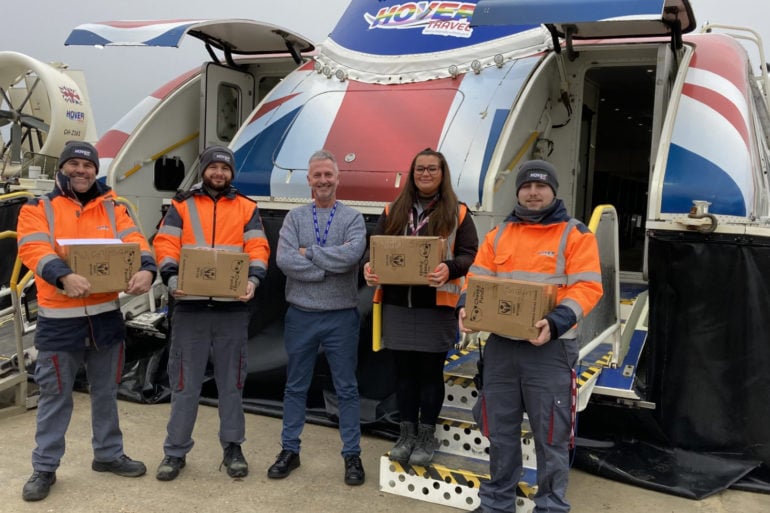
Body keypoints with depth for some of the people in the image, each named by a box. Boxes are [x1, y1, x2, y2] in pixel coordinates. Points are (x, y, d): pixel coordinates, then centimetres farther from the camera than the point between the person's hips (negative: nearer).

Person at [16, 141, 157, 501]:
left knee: (106, 392, 16)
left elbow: (135, 241, -8)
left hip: (106, 315, 3)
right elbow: (34, 251, -18)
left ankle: (108, 455, 33)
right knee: (55, 396, 7)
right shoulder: (37, 209, -2)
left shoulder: (112, 208, 7)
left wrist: (146, 269, -30)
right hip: (58, 320, -3)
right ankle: (44, 468, 21)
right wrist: (64, 276, -38)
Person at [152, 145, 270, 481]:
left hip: (232, 307, 1)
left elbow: (258, 248, 0)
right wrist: (171, 278, -19)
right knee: (185, 382, 6)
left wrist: (253, 279, -18)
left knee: (231, 380, 10)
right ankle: (175, 451, 19)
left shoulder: (246, 208, 10)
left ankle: (232, 448, 23)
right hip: (190, 306, 0)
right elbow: (165, 244, -1)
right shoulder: (181, 205, 8)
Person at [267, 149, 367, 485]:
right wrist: (330, 266, -15)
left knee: (347, 388, 9)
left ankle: (352, 455, 20)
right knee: (296, 387, 13)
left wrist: (308, 252, -13)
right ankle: (289, 450, 27)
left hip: (341, 316, -1)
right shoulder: (295, 217, 3)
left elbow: (352, 255, -20)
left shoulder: (352, 218, 0)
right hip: (301, 315, 2)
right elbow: (283, 260, -12)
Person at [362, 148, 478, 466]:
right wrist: (369, 265, -13)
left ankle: (426, 437, 20)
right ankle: (407, 434, 24)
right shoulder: (393, 211, 12)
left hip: (436, 306, -3)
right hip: (397, 304, 3)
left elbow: (470, 254, -5)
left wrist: (450, 268, -25)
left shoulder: (457, 213, 3)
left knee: (430, 371, 6)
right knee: (404, 370, 11)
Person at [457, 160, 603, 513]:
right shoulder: (499, 234, 13)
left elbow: (586, 287, -10)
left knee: (551, 433, 4)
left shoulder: (575, 233, -1)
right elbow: (478, 278, 10)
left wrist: (557, 322, -25)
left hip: (550, 347, -4)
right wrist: (466, 306, -12)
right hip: (500, 344, 4)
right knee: (500, 428, 14)